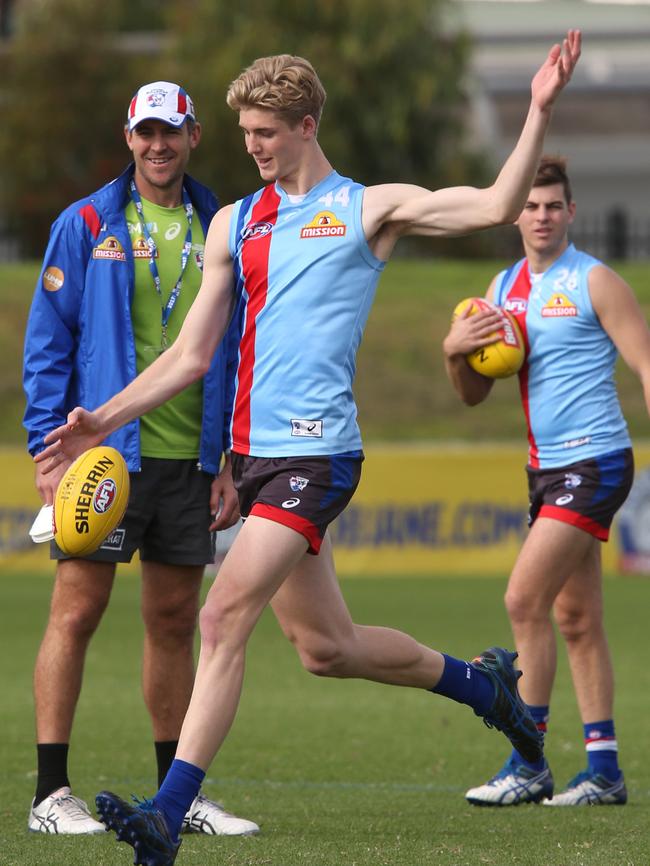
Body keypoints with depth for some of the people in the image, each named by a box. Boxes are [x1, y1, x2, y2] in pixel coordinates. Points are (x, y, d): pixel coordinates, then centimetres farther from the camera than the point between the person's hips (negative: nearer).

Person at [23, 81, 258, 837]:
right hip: (105, 453, -4)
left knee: (175, 622, 9)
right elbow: (47, 342, 0)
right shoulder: (86, 225, 0)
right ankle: (51, 794, -2)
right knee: (77, 612, -5)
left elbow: (234, 349, 13)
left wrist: (230, 462, 8)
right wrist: (49, 448, -8)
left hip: (190, 458, 4)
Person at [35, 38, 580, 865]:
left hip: (316, 451, -7)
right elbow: (191, 356, 18)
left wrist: (538, 113, -17)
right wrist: (102, 420, 10)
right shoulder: (234, 224, 16)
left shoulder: (368, 209, 2)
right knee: (325, 646, 11)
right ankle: (481, 682, 34)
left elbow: (495, 205, -7)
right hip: (254, 454, 7)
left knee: (224, 618, -17)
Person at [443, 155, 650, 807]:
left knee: (525, 600, -14)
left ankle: (528, 765, -10)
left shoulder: (593, 282, -7)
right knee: (576, 619, 8)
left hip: (593, 462, -7)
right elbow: (474, 393, 16)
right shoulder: (505, 288, 13)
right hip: (546, 466, 7)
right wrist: (454, 350, -5)